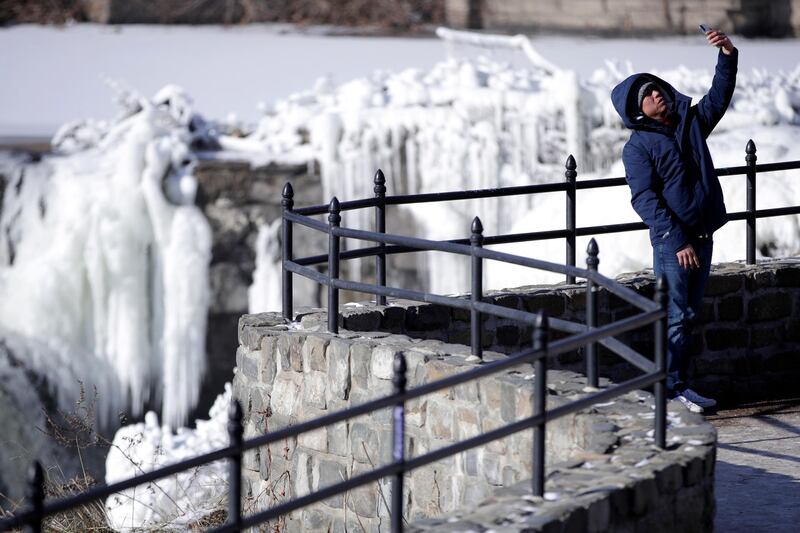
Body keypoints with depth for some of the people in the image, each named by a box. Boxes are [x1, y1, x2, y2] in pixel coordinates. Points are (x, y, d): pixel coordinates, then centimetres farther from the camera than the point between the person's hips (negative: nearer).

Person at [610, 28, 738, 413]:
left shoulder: (691, 121, 12)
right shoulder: (638, 147, -7)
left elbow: (719, 95, 12)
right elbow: (645, 199, -14)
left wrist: (727, 55, -5)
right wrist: (677, 241, -21)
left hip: (703, 236, 6)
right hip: (671, 241, -6)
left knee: (687, 314, 11)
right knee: (675, 316, -8)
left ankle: (678, 385, 17)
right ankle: (666, 389, -5)